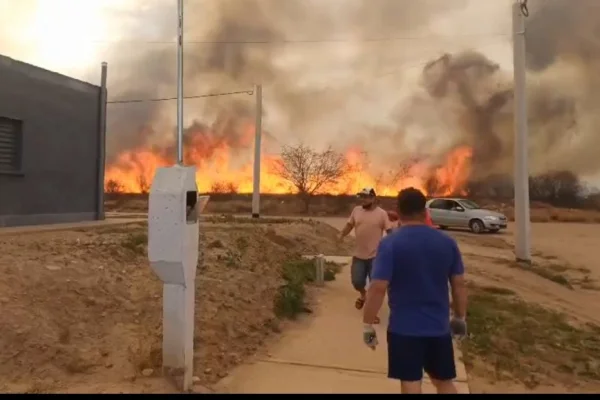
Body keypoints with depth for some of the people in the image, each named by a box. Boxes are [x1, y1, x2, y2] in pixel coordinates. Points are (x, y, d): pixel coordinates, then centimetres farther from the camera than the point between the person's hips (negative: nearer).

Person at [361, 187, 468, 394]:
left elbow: (377, 288, -18)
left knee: (411, 384, 9)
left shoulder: (390, 243, -13)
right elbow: (459, 285, 4)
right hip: (439, 326, 4)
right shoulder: (447, 242, -1)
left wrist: (368, 326, -8)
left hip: (404, 328, -4)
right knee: (444, 382, 22)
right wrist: (460, 317, 18)